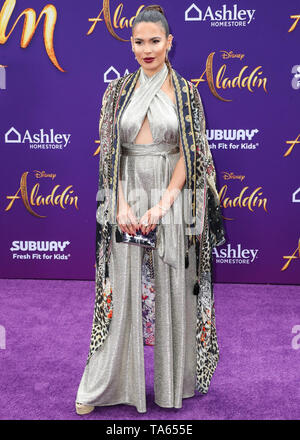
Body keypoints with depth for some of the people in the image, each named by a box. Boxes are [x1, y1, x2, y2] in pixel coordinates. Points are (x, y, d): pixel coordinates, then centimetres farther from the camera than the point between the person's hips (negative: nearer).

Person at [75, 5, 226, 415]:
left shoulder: (185, 92, 3)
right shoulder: (117, 92, 7)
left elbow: (191, 153, -3)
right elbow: (110, 152, 3)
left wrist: (163, 204, -14)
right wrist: (122, 204, -10)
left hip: (173, 197, -1)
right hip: (127, 197, 1)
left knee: (173, 289, 5)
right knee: (122, 288, 5)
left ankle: (174, 383, 25)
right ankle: (103, 384, 19)